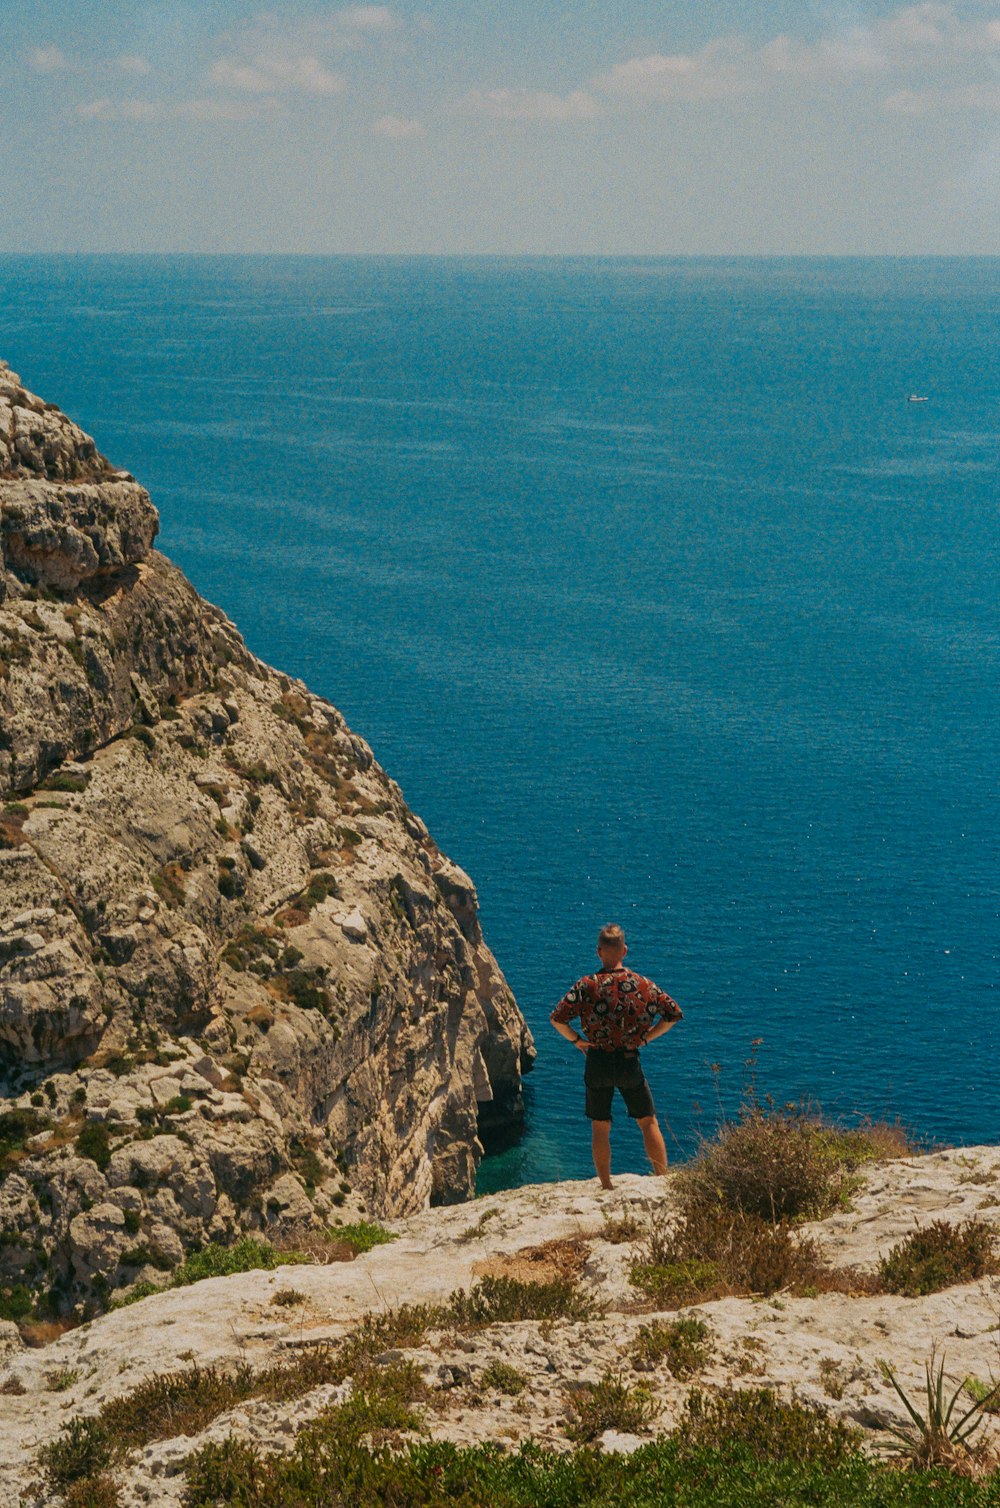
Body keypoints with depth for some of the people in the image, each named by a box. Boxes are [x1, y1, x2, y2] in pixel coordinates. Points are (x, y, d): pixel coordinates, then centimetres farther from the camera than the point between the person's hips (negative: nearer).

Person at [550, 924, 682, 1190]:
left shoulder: (587, 985, -9)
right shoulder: (643, 984, -3)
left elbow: (557, 1019, -15)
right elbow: (674, 1014, 3)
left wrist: (577, 1040, 0)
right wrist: (645, 1037, 7)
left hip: (597, 1061, -1)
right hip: (629, 1061, 1)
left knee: (600, 1128, 11)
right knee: (648, 1122, 12)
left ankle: (606, 1187, 15)